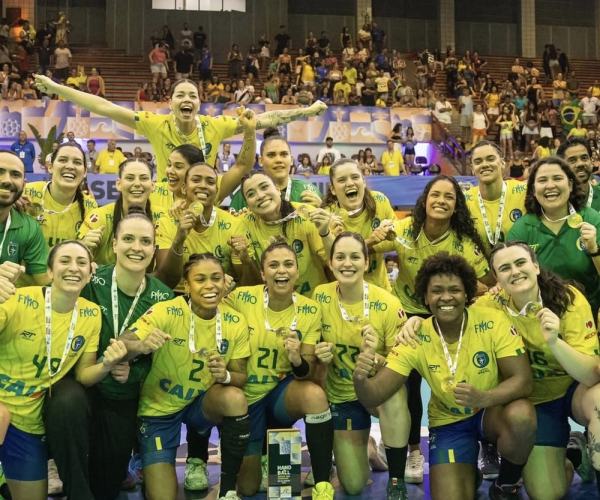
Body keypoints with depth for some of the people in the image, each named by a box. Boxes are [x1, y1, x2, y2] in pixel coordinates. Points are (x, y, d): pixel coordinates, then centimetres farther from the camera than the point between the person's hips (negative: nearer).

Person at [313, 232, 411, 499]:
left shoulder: (389, 305, -20)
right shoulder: (320, 296, -12)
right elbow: (314, 345, 3)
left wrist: (376, 357, -36)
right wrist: (320, 355, -20)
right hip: (340, 394, 2)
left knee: (395, 395, -40)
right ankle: (361, 444, 36)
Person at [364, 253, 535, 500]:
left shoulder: (493, 322, -19)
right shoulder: (416, 338, -16)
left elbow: (523, 380, -20)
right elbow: (376, 395, -19)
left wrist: (483, 398, -41)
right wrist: (360, 378, -44)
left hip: (492, 412, -1)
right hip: (448, 422, 1)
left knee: (521, 416, -34)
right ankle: (469, 472, 21)